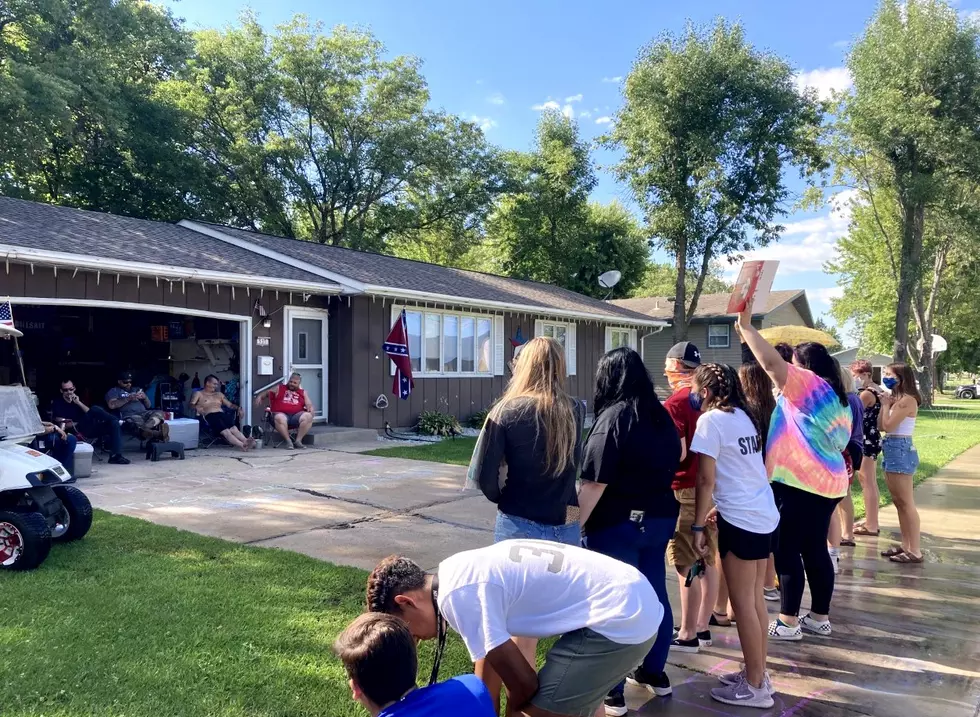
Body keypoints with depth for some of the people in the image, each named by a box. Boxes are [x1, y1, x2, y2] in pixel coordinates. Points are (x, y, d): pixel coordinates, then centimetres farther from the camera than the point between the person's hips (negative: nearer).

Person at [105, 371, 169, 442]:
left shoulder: (136, 390, 32)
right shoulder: (114, 391, 19)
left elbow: (148, 406, 27)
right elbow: (111, 405, -2)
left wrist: (145, 397, 5)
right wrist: (129, 398, -6)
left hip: (144, 413, 5)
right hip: (129, 416, -5)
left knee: (160, 413, -28)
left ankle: (144, 428, -53)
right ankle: (159, 434, -65)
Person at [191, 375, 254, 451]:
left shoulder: (219, 394, 34)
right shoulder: (198, 394, 20)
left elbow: (230, 404, 28)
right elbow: (191, 405, 4)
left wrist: (238, 408, 8)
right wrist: (196, 407, -20)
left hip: (222, 414, 5)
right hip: (210, 416, -5)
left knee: (234, 429, -30)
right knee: (225, 431, -33)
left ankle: (246, 442, -56)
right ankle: (243, 445, -57)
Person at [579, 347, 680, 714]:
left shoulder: (614, 417, -17)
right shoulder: (661, 414, 5)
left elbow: (595, 482, -22)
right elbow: (676, 460, 19)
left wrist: (575, 526, -17)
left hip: (618, 524, -7)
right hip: (659, 519, 7)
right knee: (654, 595, 17)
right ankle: (655, 673, 33)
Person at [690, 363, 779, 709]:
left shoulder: (711, 420, -12)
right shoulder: (744, 417, 13)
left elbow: (706, 479, -14)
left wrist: (697, 526, -8)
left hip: (741, 520, -9)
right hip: (764, 515, 9)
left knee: (742, 602, 1)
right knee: (755, 598, 16)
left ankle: (755, 687, 10)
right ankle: (758, 674, 26)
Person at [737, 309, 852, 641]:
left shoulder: (807, 383, -10)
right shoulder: (836, 397, 17)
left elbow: (771, 362, -20)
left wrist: (746, 327, -14)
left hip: (799, 483, -10)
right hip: (827, 483, 10)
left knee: (787, 551, -3)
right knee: (815, 550, 15)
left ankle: (788, 622, 3)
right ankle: (820, 617, 22)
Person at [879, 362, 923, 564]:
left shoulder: (907, 400, -15)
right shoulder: (896, 399, 13)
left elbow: (888, 425, -20)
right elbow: (880, 425, 12)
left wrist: (886, 405, -8)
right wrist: (885, 404, 4)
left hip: (900, 450, -10)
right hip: (892, 450, 10)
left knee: (906, 503, -7)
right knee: (898, 502, 14)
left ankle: (915, 551, -4)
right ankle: (905, 545, 20)